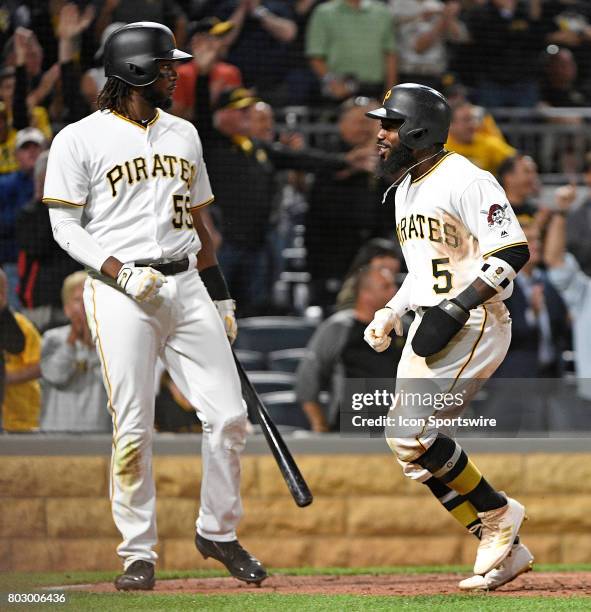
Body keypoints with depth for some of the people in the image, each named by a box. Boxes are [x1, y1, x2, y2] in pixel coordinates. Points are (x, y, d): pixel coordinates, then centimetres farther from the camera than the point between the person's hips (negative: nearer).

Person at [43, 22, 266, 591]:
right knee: (133, 429, -7)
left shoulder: (183, 134, 16)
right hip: (120, 295, -5)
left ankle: (217, 532, 16)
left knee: (228, 415, -2)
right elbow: (65, 225, -3)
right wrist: (121, 271, -16)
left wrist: (220, 297, 20)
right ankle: (138, 553, 4)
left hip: (186, 285, 5)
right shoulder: (80, 139, -1)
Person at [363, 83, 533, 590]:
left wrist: (455, 309, -24)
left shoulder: (464, 181, -13)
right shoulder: (404, 189, 16)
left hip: (475, 325, -10)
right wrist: (392, 313, 12)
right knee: (407, 441, 4)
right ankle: (505, 550, 11)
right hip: (429, 328, 10)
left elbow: (513, 250, -20)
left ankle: (498, 514, -1)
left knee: (410, 432, -19)